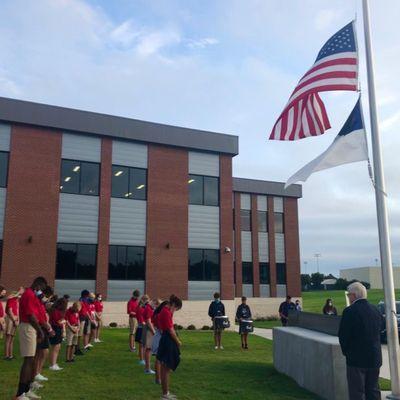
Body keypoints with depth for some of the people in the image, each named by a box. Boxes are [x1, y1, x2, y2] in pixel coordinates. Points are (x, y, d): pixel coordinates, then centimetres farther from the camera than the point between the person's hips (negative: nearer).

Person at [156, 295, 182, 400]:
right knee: (166, 369, -1)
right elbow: (170, 330, -18)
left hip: (165, 341, 10)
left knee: (165, 369, 16)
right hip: (168, 341, -10)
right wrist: (178, 341, -8)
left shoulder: (165, 311, 11)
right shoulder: (166, 312, -19)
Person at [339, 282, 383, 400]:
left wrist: (346, 351, 3)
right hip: (375, 358, 6)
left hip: (357, 359, -6)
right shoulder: (375, 310, 3)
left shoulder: (350, 311, -17)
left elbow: (343, 335, -14)